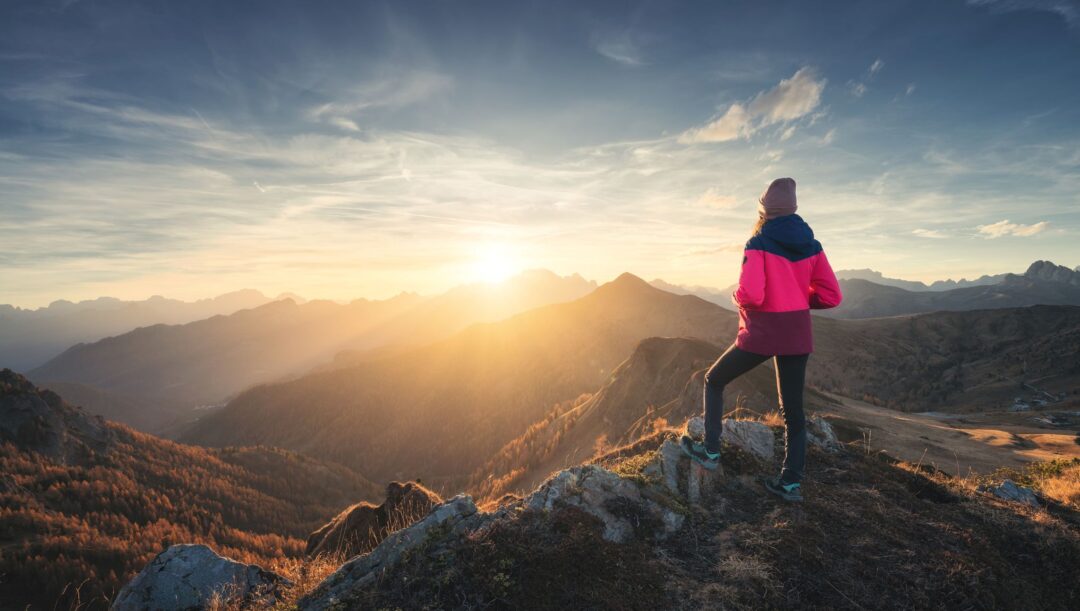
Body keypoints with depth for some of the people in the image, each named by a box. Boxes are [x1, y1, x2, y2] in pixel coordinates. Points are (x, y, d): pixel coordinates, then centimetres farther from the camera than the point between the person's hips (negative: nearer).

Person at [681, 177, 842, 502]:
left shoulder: (759, 244, -12)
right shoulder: (811, 245, 4)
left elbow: (750, 294, -24)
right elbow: (832, 295, 4)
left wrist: (737, 297, -2)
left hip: (761, 333, -5)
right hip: (798, 335, 5)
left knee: (714, 381, 15)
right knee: (793, 408, 14)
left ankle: (711, 451, 17)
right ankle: (791, 481, 19)